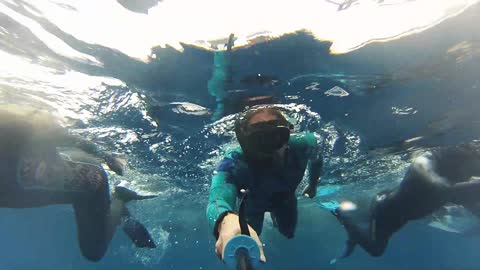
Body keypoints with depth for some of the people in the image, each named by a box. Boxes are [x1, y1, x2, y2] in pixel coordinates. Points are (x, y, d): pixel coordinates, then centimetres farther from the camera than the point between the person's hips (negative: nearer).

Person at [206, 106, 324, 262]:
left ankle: (275, 217, 60)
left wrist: (313, 184, 0)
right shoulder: (232, 166, -48)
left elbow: (316, 157, -15)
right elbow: (218, 199, -67)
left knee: (288, 233, 25)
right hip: (254, 202, -2)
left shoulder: (302, 145, -40)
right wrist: (226, 220, -91)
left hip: (284, 197, 2)